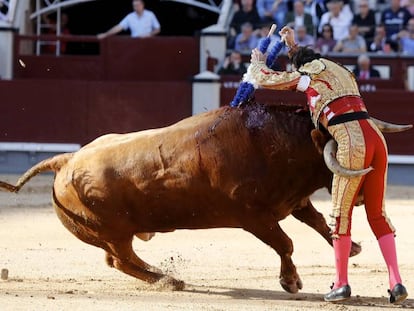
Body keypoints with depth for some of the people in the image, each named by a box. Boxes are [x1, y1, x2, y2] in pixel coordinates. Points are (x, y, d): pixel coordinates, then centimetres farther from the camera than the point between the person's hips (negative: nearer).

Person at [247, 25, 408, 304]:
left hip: (352, 143, -7)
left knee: (341, 213, 2)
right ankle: (396, 282, 1)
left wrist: (258, 62, 36)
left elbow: (263, 79, 17)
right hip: (376, 139, 7)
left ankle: (342, 284, 4)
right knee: (377, 214, 10)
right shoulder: (341, 72, 29)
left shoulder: (307, 76, 8)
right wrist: (293, 45, 56)